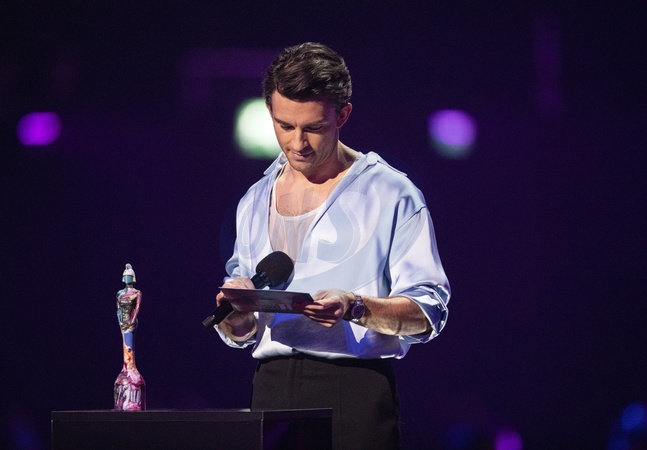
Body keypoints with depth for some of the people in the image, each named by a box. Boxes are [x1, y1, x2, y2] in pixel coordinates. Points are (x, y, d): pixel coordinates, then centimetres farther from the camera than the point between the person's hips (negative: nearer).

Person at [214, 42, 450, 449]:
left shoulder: (391, 194, 1)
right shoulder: (255, 202, 17)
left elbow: (427, 313, -7)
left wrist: (355, 307, -23)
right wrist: (236, 313, -5)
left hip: (356, 390, -4)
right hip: (272, 390, 5)